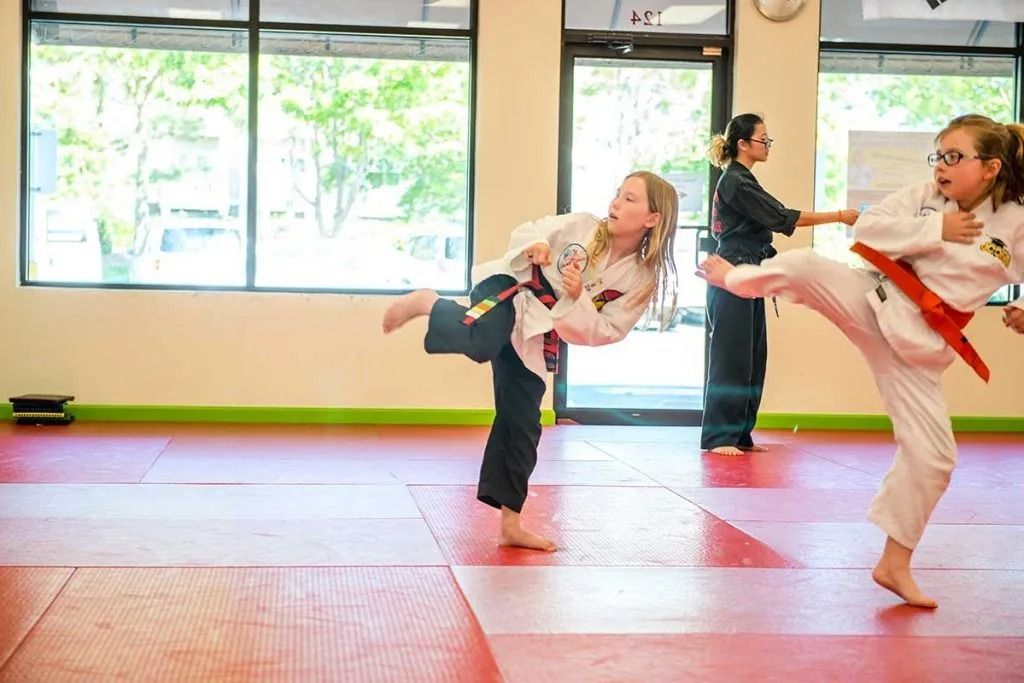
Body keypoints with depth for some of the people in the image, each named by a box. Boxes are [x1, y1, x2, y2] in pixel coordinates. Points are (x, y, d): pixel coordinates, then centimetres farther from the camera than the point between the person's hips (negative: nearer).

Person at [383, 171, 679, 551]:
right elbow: (527, 233, 2)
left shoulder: (641, 280, -5)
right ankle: (427, 302, -11)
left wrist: (578, 298, -23)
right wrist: (534, 245, -21)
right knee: (481, 341, -40)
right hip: (510, 293, -3)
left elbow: (602, 333, -7)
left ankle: (511, 524, 17)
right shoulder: (583, 226, -8)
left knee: (522, 426, 7)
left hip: (534, 341, 3)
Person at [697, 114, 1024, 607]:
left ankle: (894, 563, 14)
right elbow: (866, 228, -9)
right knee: (802, 265, -25)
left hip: (919, 341, 0)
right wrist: (934, 229, -16)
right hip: (873, 300, 0)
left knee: (932, 454, -2)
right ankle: (734, 277, 10)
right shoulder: (923, 196, 0)